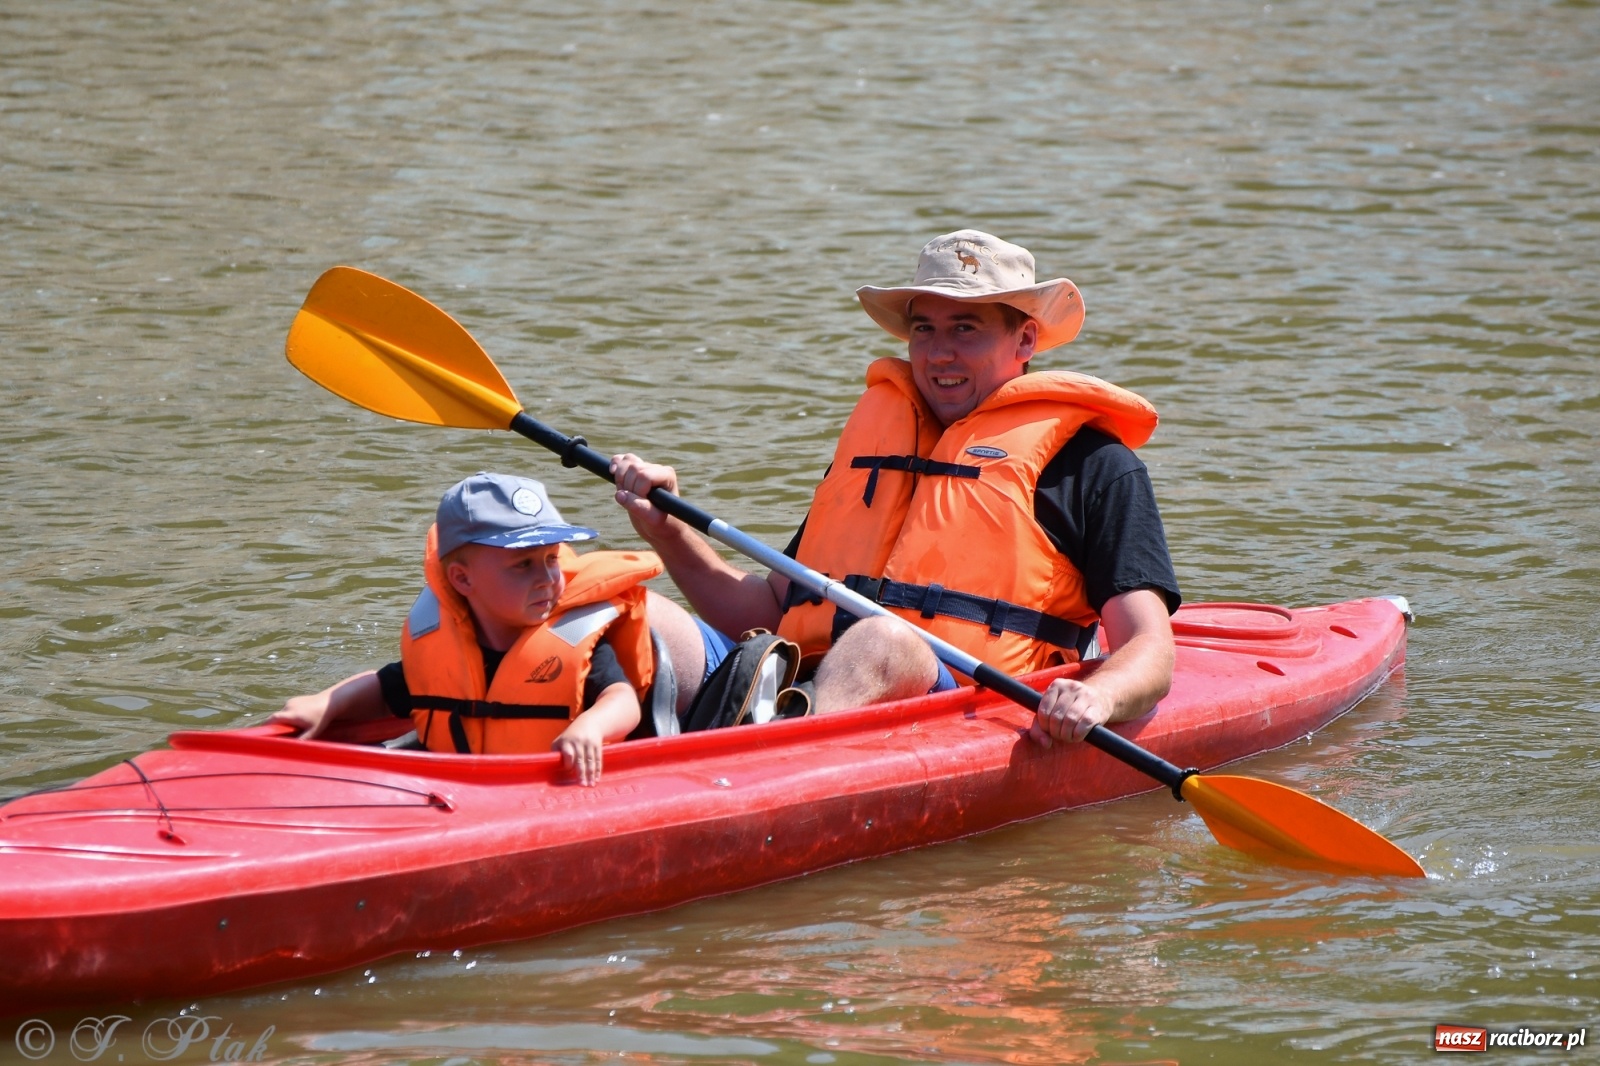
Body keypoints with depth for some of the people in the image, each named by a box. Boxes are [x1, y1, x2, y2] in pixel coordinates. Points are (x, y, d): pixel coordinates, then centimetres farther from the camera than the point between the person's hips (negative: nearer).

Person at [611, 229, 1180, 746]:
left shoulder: (1091, 462, 12)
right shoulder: (876, 433, 30)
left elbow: (1150, 650, 2)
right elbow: (772, 610, 30)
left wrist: (1096, 698, -22)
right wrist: (669, 535, 12)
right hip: (798, 693, 6)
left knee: (881, 640, -38)